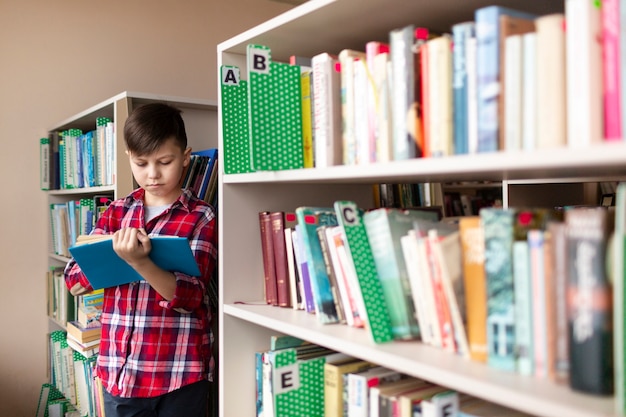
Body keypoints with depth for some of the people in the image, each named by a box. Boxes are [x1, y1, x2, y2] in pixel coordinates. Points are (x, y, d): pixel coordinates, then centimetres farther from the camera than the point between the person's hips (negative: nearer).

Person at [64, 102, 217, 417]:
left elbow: (189, 296, -14)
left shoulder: (201, 217, -6)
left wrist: (139, 262, -29)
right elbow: (74, 282, 3)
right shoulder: (116, 212, 6)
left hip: (179, 374, -3)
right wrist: (113, 254, -14)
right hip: (119, 370, 3)